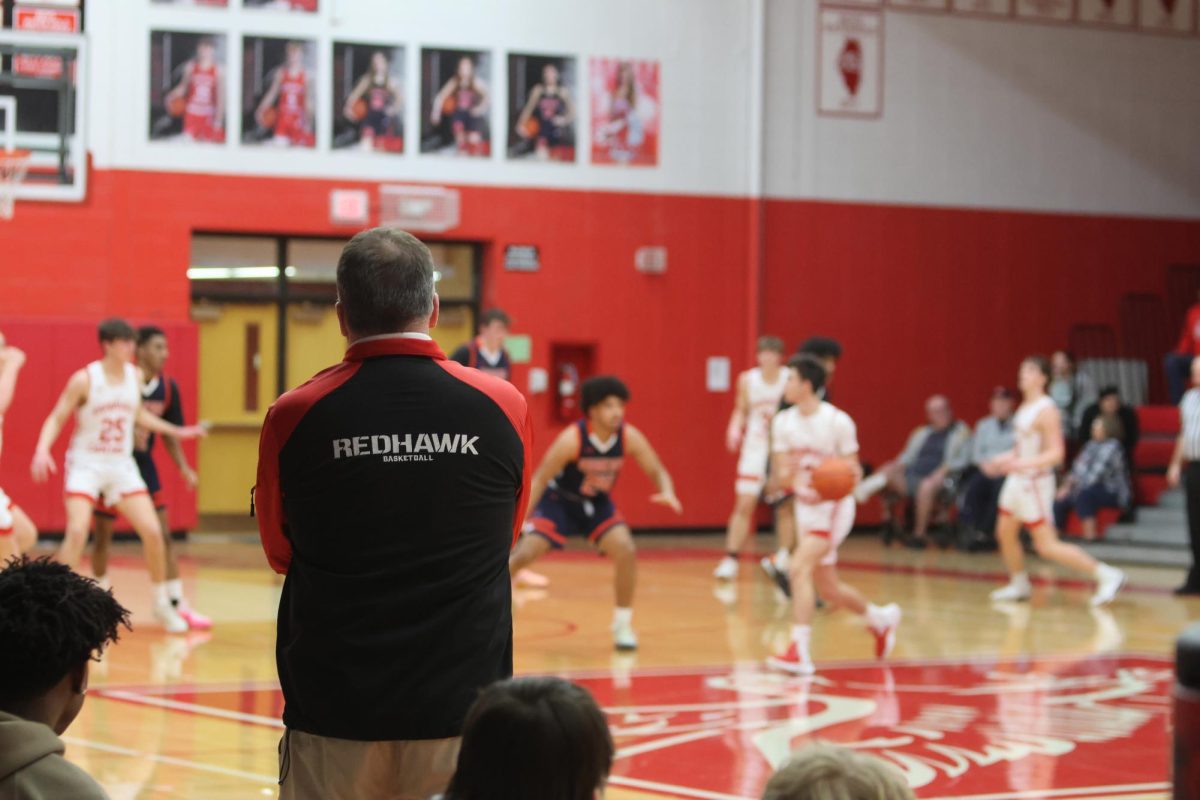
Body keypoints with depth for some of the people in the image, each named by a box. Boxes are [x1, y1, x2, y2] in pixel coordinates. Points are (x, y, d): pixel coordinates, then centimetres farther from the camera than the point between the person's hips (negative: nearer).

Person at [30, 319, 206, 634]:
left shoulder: (135, 376, 3)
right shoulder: (84, 380, -13)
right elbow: (56, 419, -10)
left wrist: (176, 431, 22)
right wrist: (42, 450, -26)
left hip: (122, 466, 5)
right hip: (86, 465, -5)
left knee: (152, 531, -3)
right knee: (77, 531, -22)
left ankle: (162, 604, 14)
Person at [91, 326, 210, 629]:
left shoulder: (168, 388, -2)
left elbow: (169, 433, 9)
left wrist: (183, 467, -2)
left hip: (143, 464, 4)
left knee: (163, 536, -2)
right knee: (103, 535, 5)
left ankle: (177, 604, -1)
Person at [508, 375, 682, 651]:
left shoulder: (630, 437, -21)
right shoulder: (572, 439, -31)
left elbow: (657, 471, -9)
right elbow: (539, 479, -24)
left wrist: (667, 493, -32)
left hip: (596, 504, 3)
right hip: (559, 501, -3)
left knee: (626, 551, -18)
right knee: (524, 553, -16)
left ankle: (622, 624, 0)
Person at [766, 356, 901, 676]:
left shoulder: (838, 421, -14)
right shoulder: (784, 422, 2)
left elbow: (854, 471, -7)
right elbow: (782, 475, 2)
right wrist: (786, 475, -21)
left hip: (834, 507, -7)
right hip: (805, 506, 7)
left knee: (800, 568, -25)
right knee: (828, 589, 15)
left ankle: (800, 651, -26)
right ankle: (881, 619, 41)